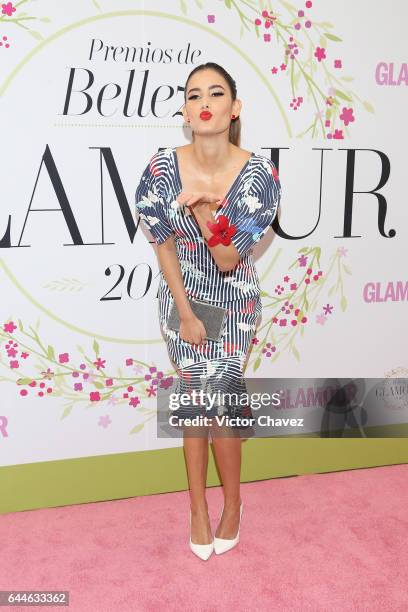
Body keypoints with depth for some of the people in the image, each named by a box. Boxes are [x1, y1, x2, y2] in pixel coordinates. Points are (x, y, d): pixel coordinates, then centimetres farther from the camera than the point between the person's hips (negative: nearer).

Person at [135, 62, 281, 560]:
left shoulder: (258, 174, -20)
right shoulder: (162, 168, -15)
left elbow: (229, 260, -19)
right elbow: (164, 246, -6)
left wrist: (202, 205, -34)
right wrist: (185, 314, -7)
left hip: (234, 302, -1)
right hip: (181, 297, 2)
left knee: (208, 399, 1)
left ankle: (231, 502, 28)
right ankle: (200, 506, 28)